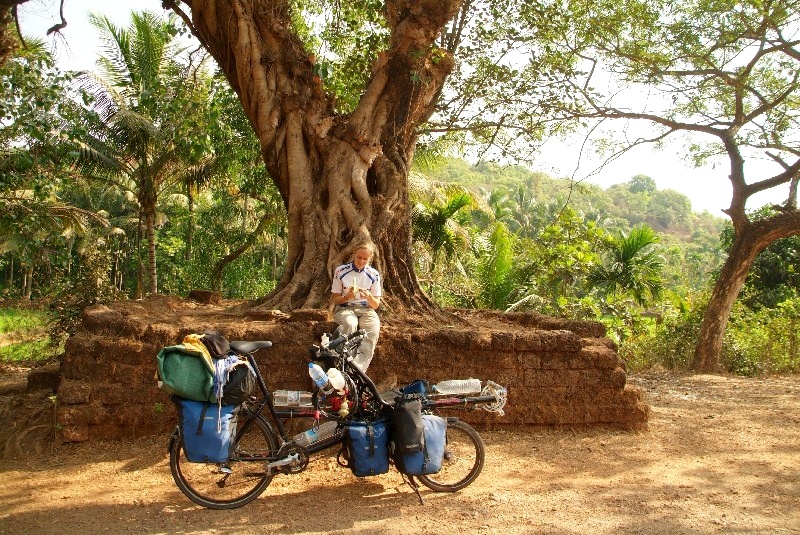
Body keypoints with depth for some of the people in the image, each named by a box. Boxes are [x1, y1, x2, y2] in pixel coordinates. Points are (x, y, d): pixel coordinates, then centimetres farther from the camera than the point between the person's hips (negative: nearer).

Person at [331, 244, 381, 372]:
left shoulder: (374, 274, 2)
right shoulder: (341, 271, -4)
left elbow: (376, 305, 3)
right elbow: (335, 299, 2)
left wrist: (369, 297, -20)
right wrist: (347, 296, -20)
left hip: (366, 310, 2)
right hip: (344, 308, -1)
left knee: (374, 328, -33)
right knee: (350, 324, -38)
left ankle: (358, 370, -37)